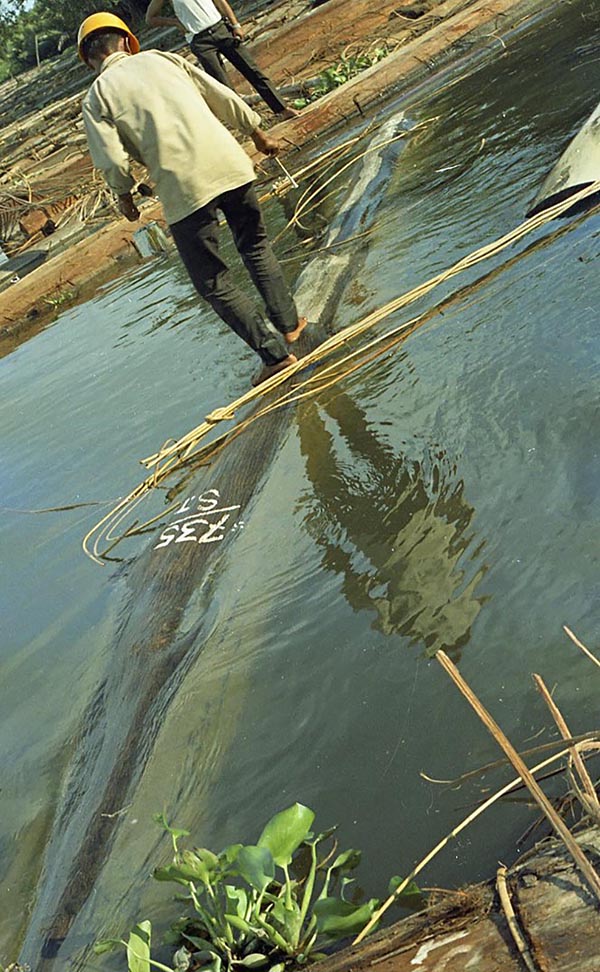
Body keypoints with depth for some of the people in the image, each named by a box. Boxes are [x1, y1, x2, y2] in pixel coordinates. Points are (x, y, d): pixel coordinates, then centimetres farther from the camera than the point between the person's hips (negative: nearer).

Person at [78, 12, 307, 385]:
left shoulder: (97, 95, 7)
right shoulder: (160, 57, 16)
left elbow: (113, 159, -4)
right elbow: (222, 97, 15)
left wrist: (125, 195, 15)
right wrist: (258, 134, 25)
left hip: (183, 190, -4)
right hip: (228, 165, 4)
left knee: (214, 282, 8)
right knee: (256, 245, 26)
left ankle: (274, 351, 4)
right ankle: (288, 323, 32)